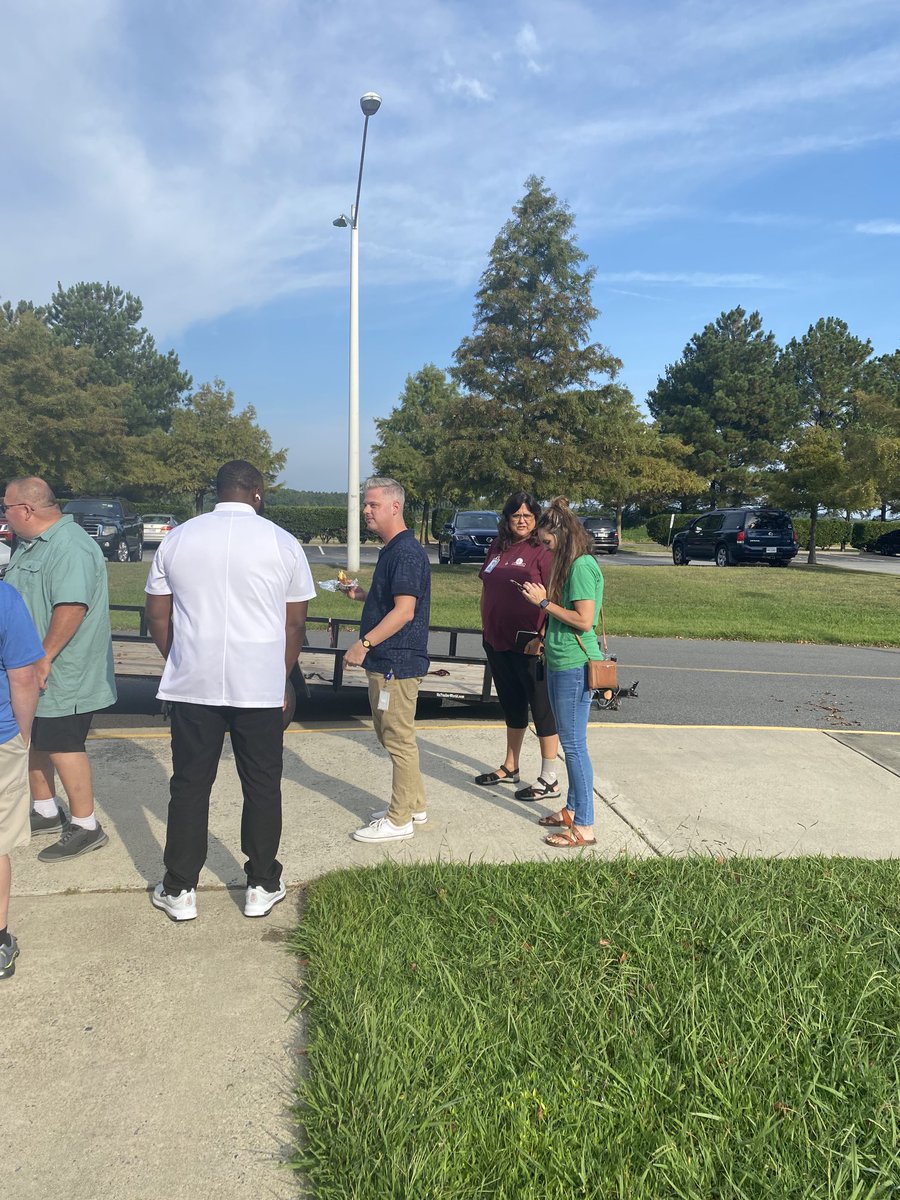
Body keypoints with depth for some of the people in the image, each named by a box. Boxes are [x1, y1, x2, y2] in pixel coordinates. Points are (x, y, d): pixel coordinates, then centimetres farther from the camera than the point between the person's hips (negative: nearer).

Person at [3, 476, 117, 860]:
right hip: (33, 670, 10)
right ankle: (46, 812, 35)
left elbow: (72, 607, -30)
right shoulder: (31, 544, 13)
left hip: (62, 675, -10)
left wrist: (45, 657, -26)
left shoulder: (70, 547, -22)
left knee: (61, 746, -3)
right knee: (34, 742, 18)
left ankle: (85, 826, 10)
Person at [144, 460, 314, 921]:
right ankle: (262, 886, 21)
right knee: (262, 788, 11)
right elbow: (295, 623, 3)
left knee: (189, 786, 12)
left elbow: (157, 615, 7)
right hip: (260, 687, -1)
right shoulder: (283, 543, -1)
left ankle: (179, 890, 21)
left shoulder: (176, 539, 4)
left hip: (192, 684, 2)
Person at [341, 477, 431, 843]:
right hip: (385, 661, 11)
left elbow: (404, 610, -24)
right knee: (393, 736, 18)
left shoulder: (406, 552, -17)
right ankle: (414, 805, 30)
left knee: (399, 740, -2)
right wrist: (362, 594, 13)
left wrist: (364, 643, -24)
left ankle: (399, 820, 8)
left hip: (397, 662, -11)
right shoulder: (392, 550, 16)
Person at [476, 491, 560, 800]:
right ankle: (510, 768, 34)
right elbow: (485, 589, 18)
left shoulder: (542, 551, -11)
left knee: (541, 708, 2)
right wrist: (485, 626, 15)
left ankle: (549, 780, 11)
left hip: (528, 644, -7)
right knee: (512, 705, 19)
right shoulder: (498, 548, 10)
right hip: (497, 642, 7)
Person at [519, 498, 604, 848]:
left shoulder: (582, 567, -16)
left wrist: (544, 601, -16)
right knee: (570, 741, 17)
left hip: (574, 667, -10)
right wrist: (547, 639, 13)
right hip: (560, 663, 10)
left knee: (574, 744, -4)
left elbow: (584, 620, -21)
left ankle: (584, 827, 3)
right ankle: (572, 809, 29)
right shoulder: (568, 565, 14)